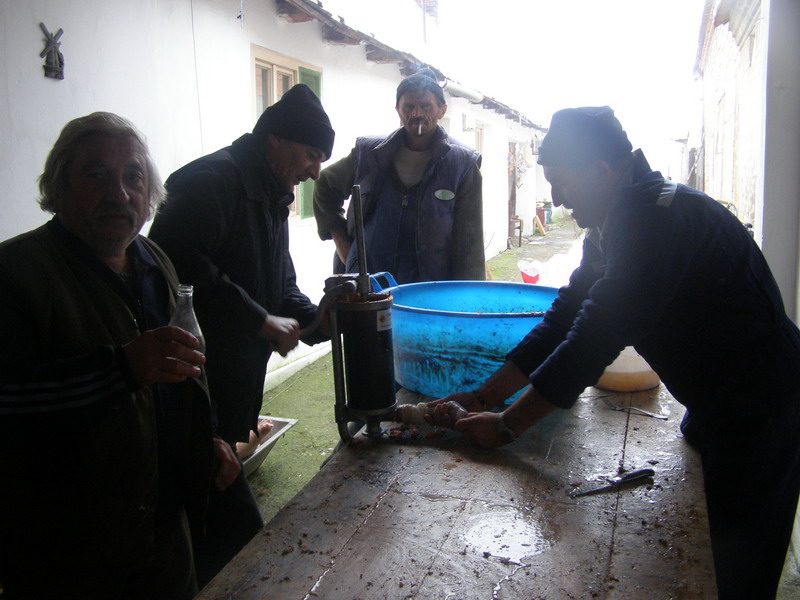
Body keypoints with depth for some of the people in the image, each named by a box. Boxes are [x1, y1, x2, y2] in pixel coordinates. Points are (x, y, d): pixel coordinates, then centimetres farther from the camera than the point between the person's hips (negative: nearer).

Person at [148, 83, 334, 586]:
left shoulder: (271, 196, 19)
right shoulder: (215, 178, -13)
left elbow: (280, 287, 23)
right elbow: (182, 263, -28)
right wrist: (259, 319, -21)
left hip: (232, 389, 10)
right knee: (238, 531, -5)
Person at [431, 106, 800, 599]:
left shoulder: (663, 217, -27)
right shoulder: (612, 228, 4)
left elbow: (596, 337, -31)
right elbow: (564, 319, 3)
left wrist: (506, 426, -22)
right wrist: (483, 398, -2)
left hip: (760, 411, -9)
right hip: (714, 406, 9)